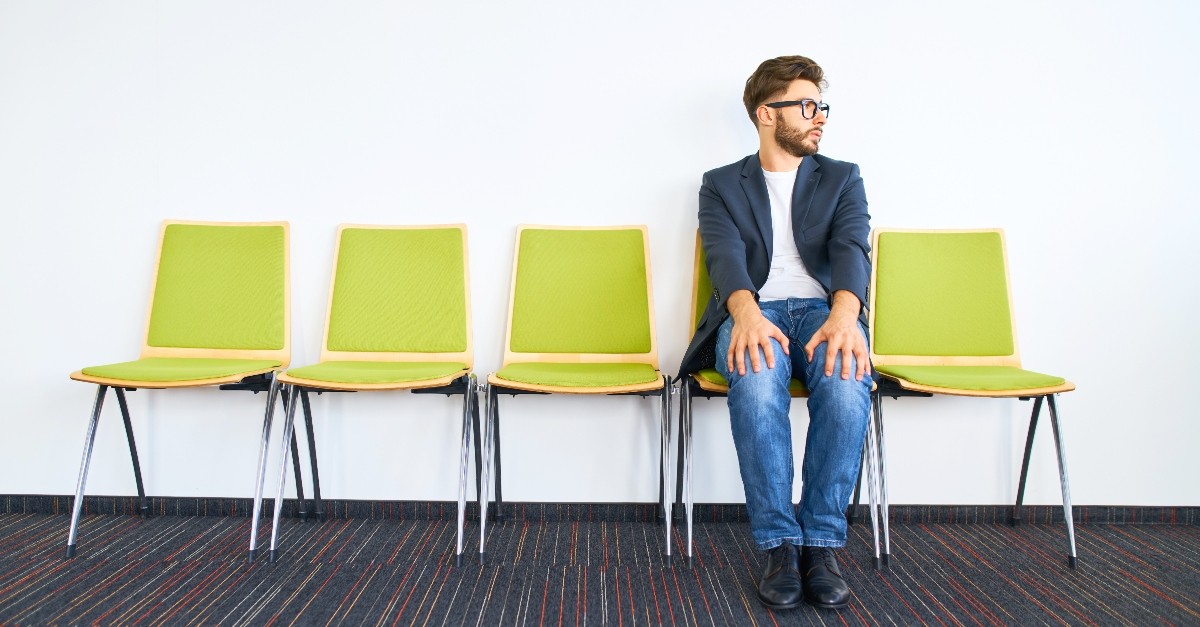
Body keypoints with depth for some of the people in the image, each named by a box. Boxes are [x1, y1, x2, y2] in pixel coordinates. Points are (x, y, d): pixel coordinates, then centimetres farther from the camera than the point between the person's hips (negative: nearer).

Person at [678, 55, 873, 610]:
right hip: (753, 313, -1)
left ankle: (821, 543, -20)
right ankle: (780, 545, -24)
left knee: (846, 384, -34)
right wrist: (746, 312, -29)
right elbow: (725, 254, -5)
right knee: (756, 383, -37)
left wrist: (844, 314, -25)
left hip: (823, 309, 1)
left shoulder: (842, 179, 18)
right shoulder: (721, 184, 15)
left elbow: (851, 249, -1)